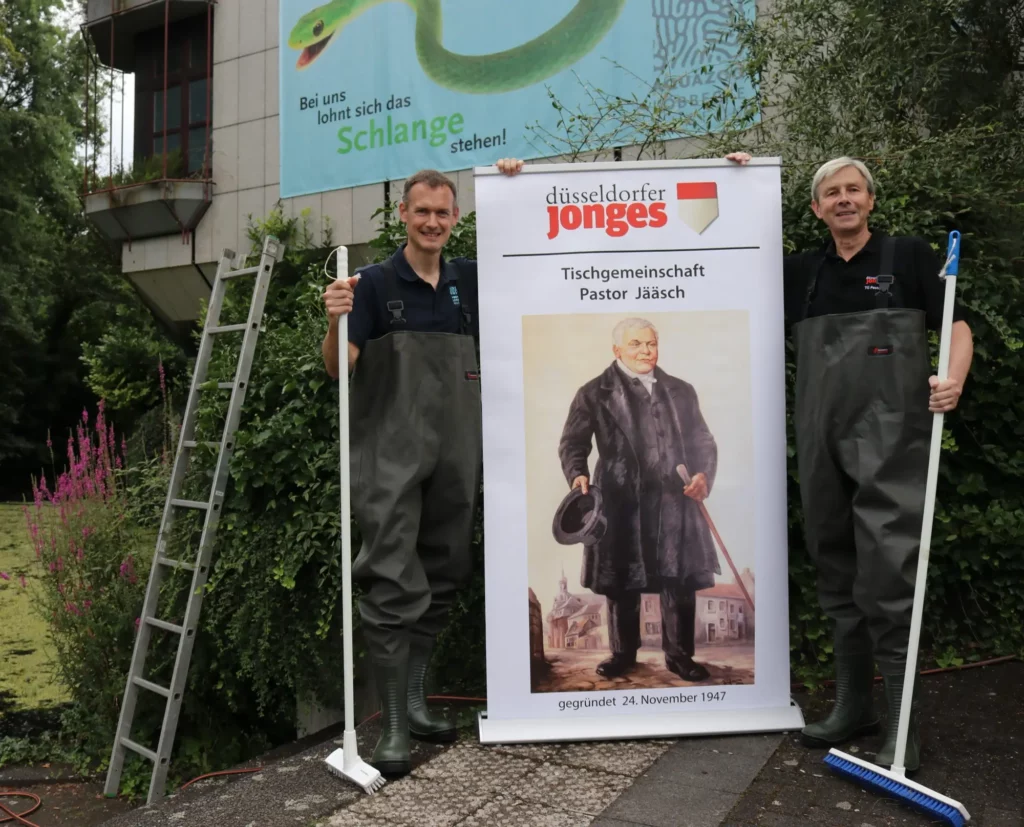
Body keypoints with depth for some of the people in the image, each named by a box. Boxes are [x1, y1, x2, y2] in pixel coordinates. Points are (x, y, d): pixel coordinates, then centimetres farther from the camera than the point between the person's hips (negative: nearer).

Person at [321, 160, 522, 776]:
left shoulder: (469, 280, 10)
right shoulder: (375, 283, -2)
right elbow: (339, 369, -6)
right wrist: (335, 321, -25)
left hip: (456, 451, 5)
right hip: (391, 454, -5)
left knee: (443, 577, 12)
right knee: (393, 582, -6)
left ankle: (417, 699, 27)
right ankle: (393, 726, 5)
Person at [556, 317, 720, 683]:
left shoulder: (681, 391, 15)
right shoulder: (594, 393, 4)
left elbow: (703, 441, 15)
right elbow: (572, 443, 0)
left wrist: (704, 475, -4)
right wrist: (577, 474, -19)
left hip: (675, 503, 3)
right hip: (623, 505, -2)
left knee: (681, 583, 7)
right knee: (623, 585, 8)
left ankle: (679, 654, 24)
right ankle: (623, 653, 27)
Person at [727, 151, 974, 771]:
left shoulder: (909, 255, 6)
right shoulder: (803, 272, 15)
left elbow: (956, 326, 2)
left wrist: (954, 380, -18)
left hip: (890, 442, -4)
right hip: (823, 443, 5)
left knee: (886, 577, -10)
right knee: (838, 575, 10)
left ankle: (902, 725, 1)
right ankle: (853, 704, 23)